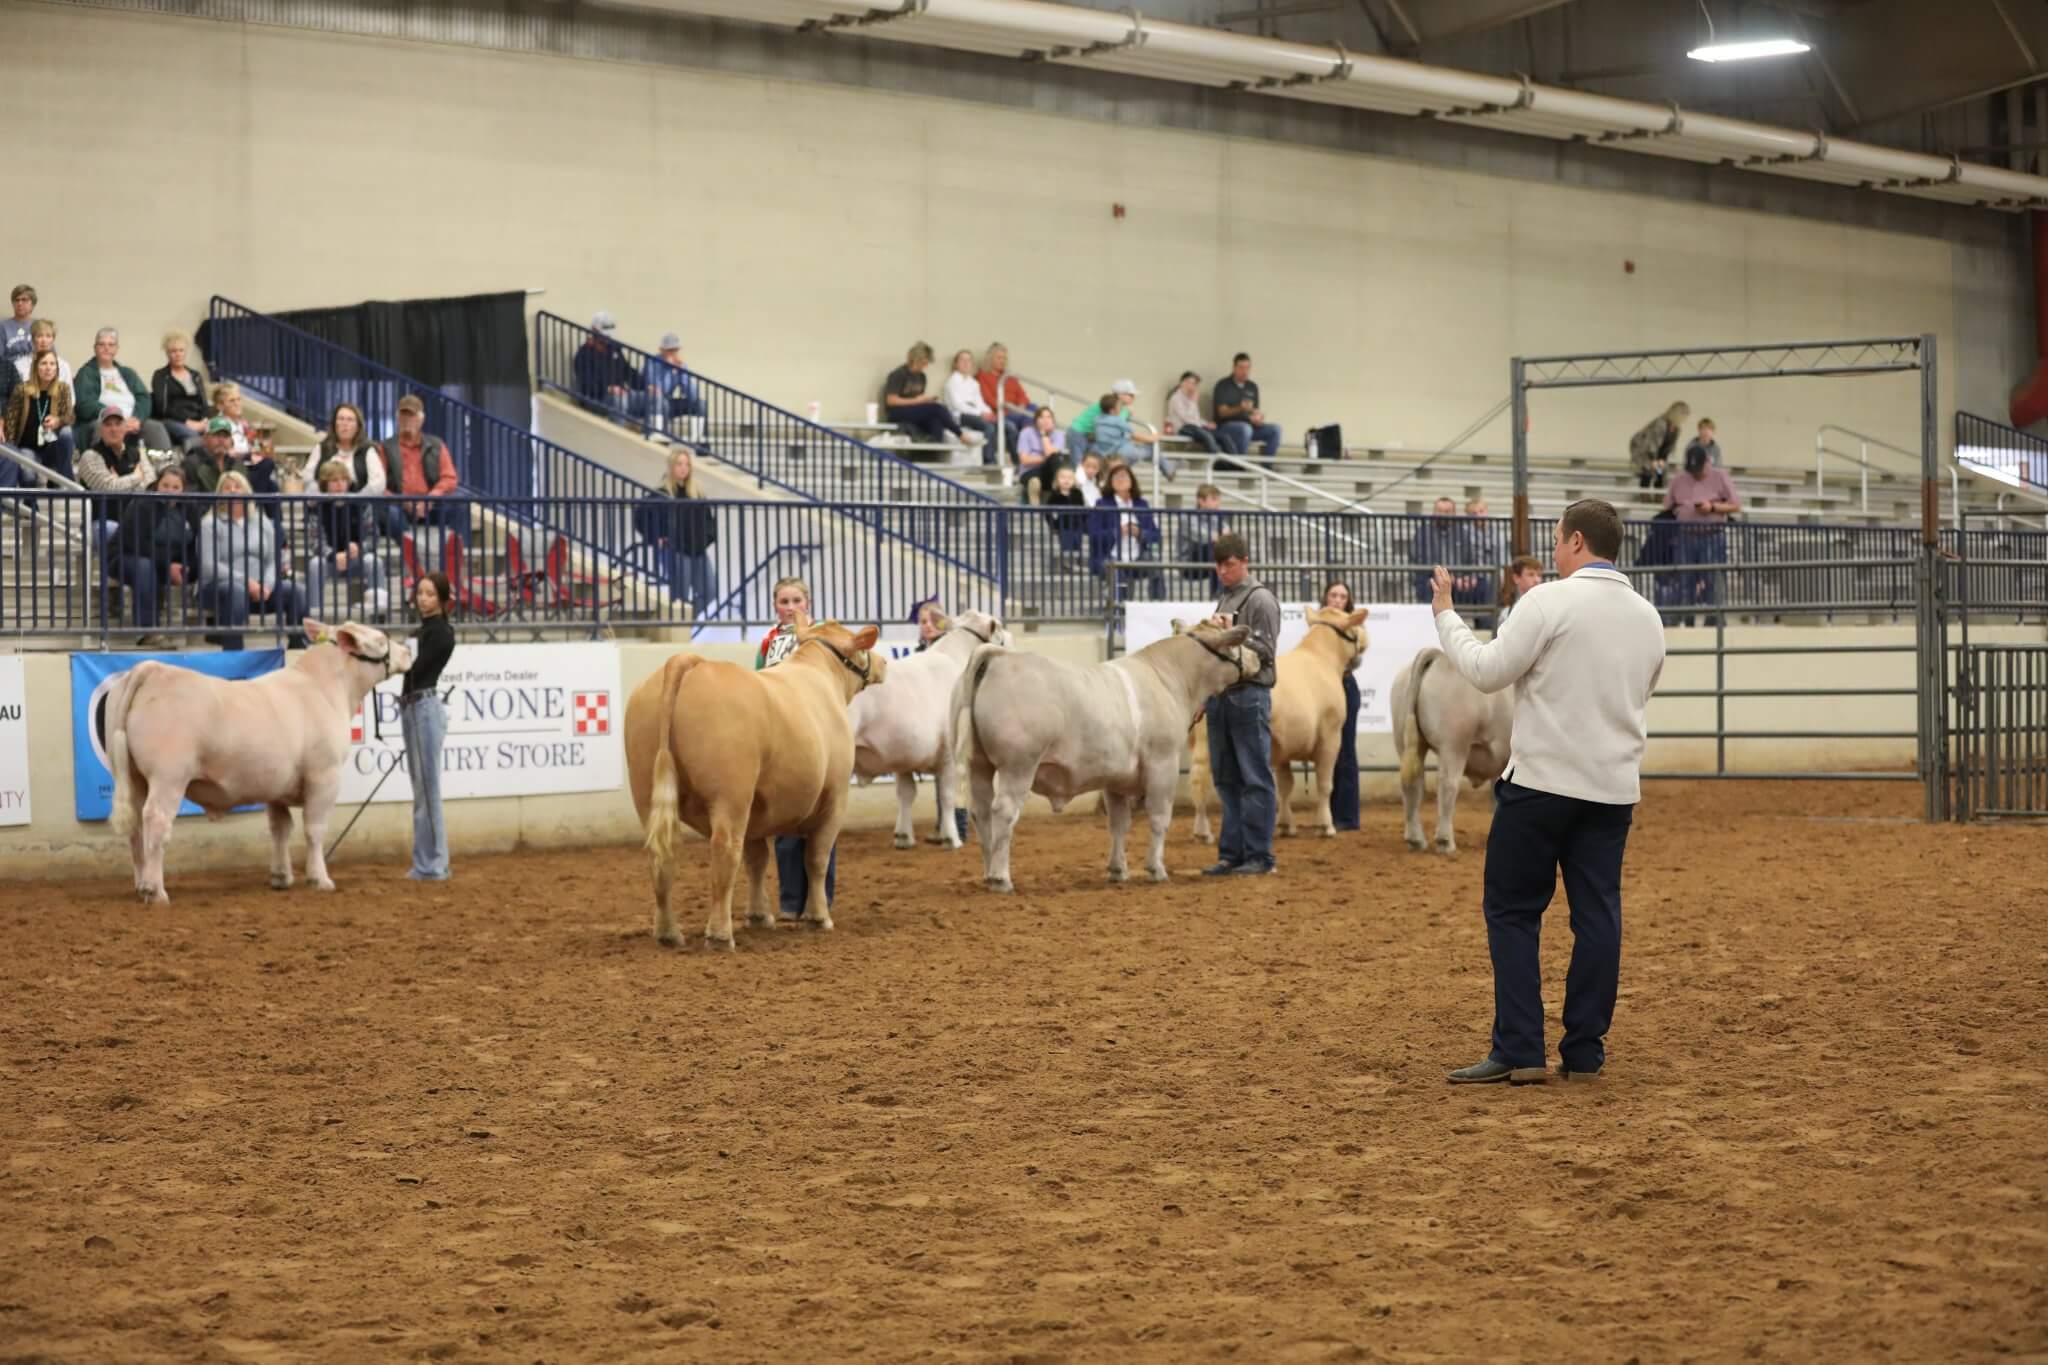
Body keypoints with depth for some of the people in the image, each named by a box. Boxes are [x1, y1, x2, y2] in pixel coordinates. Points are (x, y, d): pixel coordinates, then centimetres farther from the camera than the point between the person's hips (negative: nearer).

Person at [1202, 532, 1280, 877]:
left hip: (1249, 696, -8)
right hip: (1220, 694, 8)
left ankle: (1259, 856, -3)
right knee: (1226, 780, 10)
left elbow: (1266, 650, -12)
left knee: (1255, 779, -5)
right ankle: (1231, 853, 14)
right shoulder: (1224, 599, 18)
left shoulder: (1261, 599, -6)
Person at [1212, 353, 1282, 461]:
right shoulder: (1223, 385, -1)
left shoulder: (1252, 386, 15)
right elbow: (1222, 412, -10)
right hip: (1226, 426, -6)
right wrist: (1240, 409, -29)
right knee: (1245, 429, -38)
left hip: (1249, 425, 6)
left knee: (1275, 429, -18)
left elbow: (1256, 411, 12)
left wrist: (1258, 417, -14)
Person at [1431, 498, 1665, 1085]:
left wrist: (1446, 615, 1)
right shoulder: (1647, 617, 10)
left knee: (1512, 911, 2)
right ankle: (1584, 1053, 8)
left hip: (1542, 781, -6)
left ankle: (1518, 1051, -2)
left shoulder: (1550, 602, -12)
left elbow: (1487, 671, -11)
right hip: (1615, 788, 6)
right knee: (1598, 916, 7)